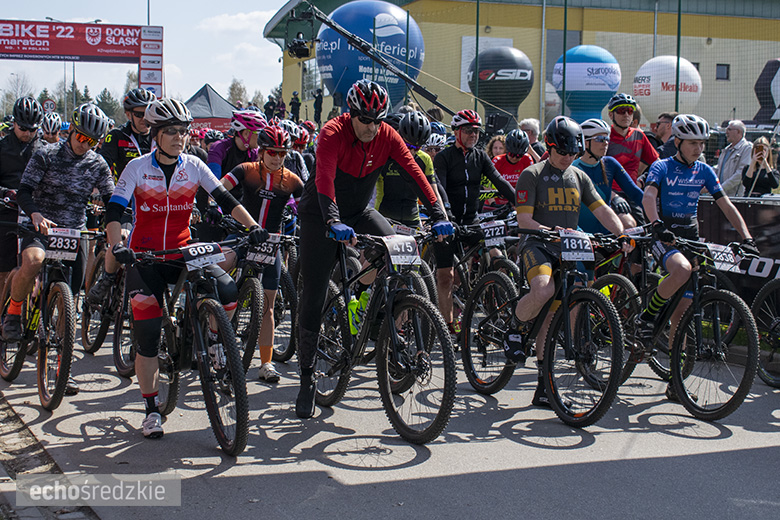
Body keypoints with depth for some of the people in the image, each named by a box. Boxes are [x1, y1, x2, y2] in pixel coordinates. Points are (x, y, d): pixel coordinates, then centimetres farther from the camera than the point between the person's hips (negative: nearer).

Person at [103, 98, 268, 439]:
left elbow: (225, 200, -5)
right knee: (147, 333, -8)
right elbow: (113, 211, -14)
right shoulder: (138, 168, -6)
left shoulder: (193, 166, 0)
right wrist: (117, 245, -32)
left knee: (228, 293, -25)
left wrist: (253, 226, -21)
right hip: (145, 256, -2)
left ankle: (208, 335, 9)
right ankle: (151, 408, 7)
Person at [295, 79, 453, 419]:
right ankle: (307, 377, 5)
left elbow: (415, 173, -16)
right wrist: (333, 222, -53)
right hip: (321, 214, -4)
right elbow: (324, 178, -38)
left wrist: (437, 215, -28)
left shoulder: (387, 136, -11)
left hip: (359, 211, 4)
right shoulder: (334, 132, -24)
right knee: (313, 295, -5)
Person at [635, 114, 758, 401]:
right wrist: (657, 224, -43)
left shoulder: (704, 171, 9)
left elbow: (726, 205, 7)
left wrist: (747, 238, -6)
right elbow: (648, 196, -22)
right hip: (665, 236, -4)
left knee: (681, 313, 0)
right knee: (682, 269, -39)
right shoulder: (662, 167, -5)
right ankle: (646, 317, -15)